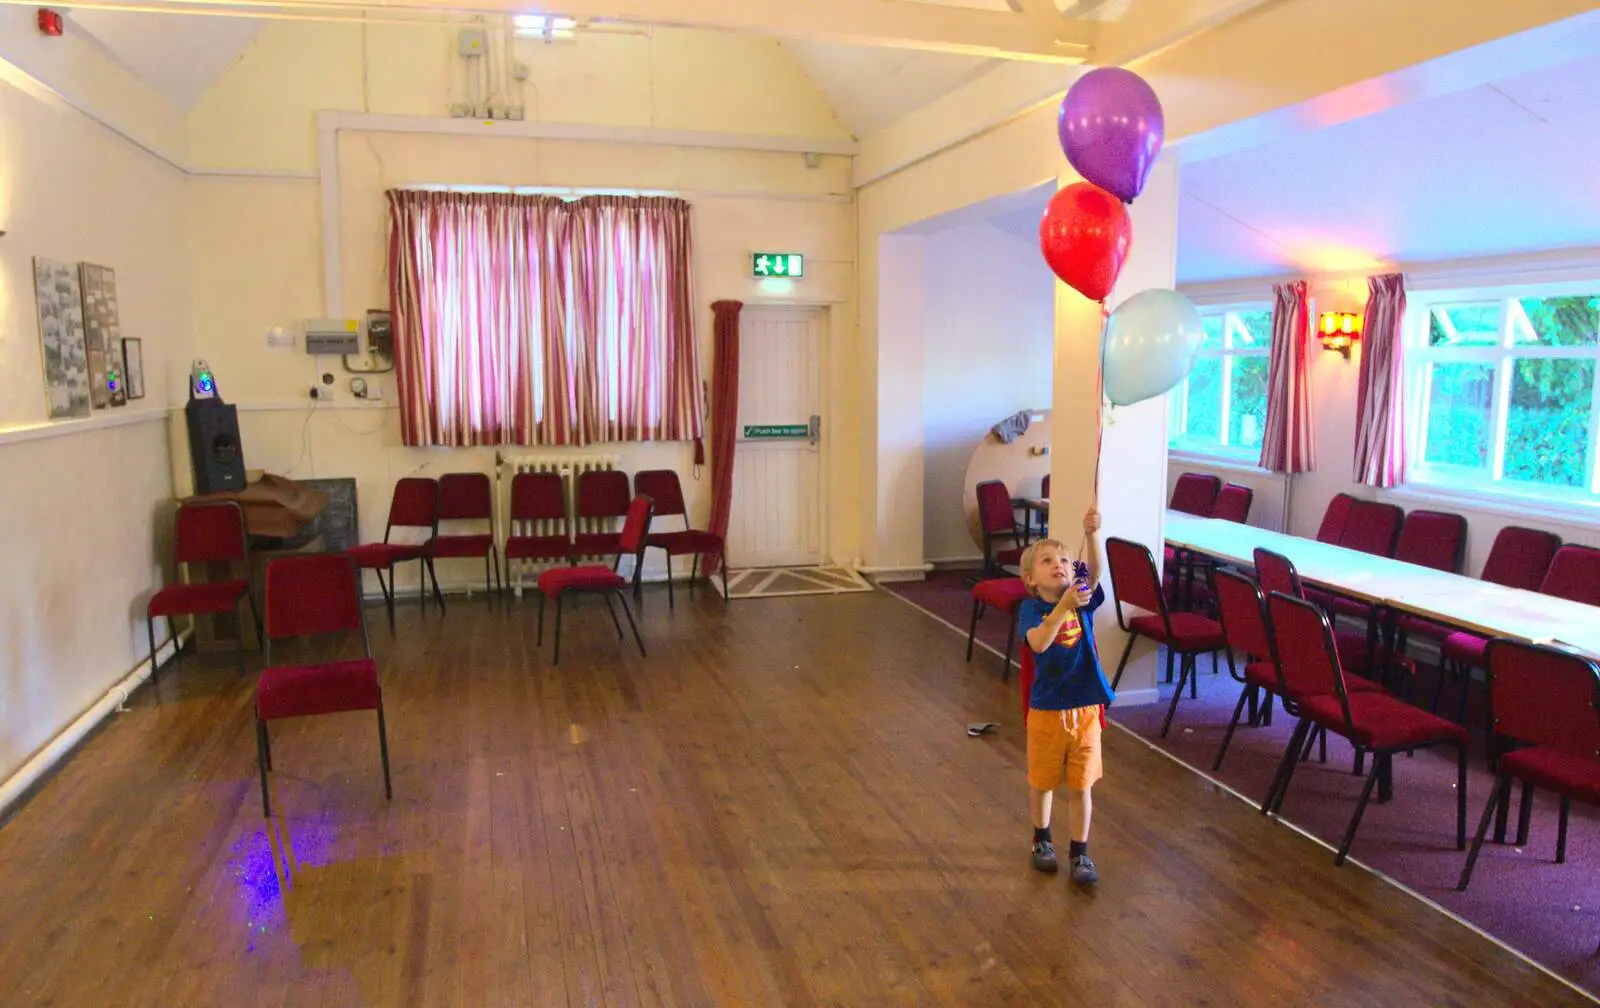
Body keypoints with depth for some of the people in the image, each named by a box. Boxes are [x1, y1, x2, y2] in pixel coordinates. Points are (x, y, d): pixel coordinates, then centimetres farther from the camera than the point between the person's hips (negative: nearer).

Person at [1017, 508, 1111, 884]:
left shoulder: (1084, 598, -4)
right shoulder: (1031, 608, -12)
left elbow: (1095, 571, -24)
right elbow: (1039, 643, -31)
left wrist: (1092, 534, -40)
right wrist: (1065, 606, -42)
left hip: (1085, 709, 2)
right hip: (1047, 710, -1)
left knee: (1080, 786, 10)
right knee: (1042, 782, 17)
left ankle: (1080, 853, 24)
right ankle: (1042, 840, 39)